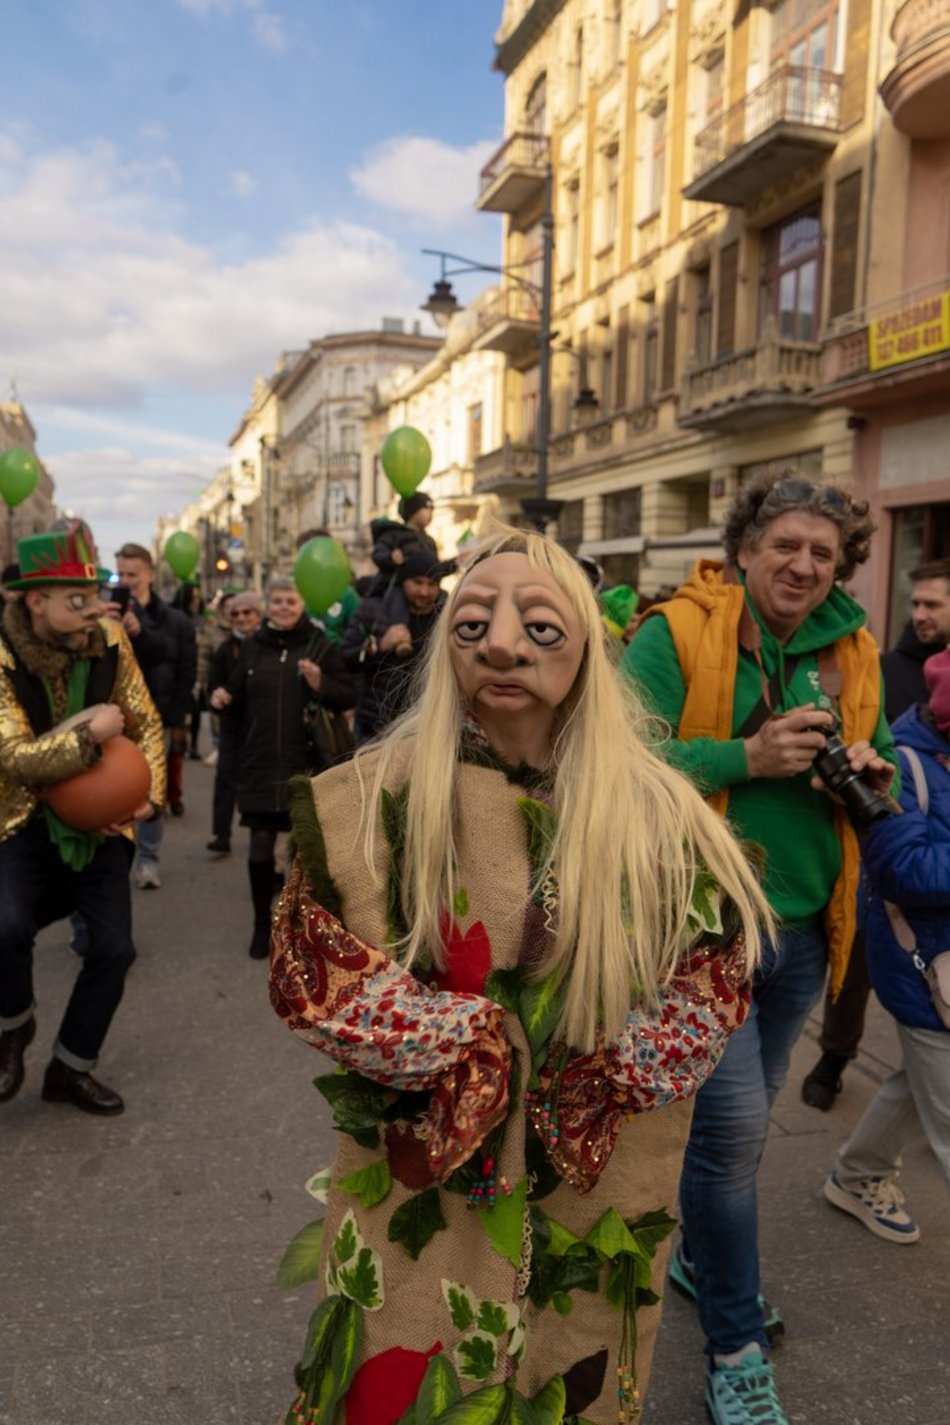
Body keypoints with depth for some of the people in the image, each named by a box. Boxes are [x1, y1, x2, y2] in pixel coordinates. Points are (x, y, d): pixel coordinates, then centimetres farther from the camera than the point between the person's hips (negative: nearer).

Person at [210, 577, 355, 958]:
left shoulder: (320, 646, 0)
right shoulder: (251, 647, 7)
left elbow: (349, 698, -2)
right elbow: (239, 702, 14)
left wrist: (321, 685, -20)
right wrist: (224, 700, -7)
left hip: (307, 762, -2)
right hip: (260, 762, 2)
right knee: (260, 843, 3)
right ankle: (262, 923, 19)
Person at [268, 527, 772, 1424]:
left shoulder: (654, 811, -9)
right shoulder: (374, 798, -12)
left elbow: (713, 976, -5)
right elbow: (308, 971, -14)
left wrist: (583, 1092, -14)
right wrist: (482, 1042, -19)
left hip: (592, 1198, 2)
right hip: (420, 1189, -1)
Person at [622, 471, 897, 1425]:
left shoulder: (850, 653, 7)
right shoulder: (675, 634, -12)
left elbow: (880, 759, 16)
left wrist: (874, 771, -7)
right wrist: (747, 756, -25)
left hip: (800, 925, 6)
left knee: (741, 1120, 21)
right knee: (733, 1120, -5)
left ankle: (703, 1257, 47)